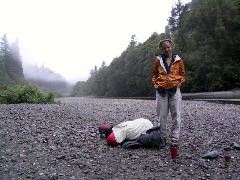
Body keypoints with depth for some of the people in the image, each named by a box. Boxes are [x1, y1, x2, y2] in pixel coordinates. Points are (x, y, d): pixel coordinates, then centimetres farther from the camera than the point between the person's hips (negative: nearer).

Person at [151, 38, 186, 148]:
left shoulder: (178, 60, 8)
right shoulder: (158, 61, 9)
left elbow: (182, 74, 14)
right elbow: (154, 74, 16)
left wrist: (180, 82, -4)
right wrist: (155, 83, -1)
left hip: (174, 90, 0)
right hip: (161, 91, 1)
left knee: (176, 115, -1)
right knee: (162, 116, 4)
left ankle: (175, 139, 8)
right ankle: (163, 138, 15)